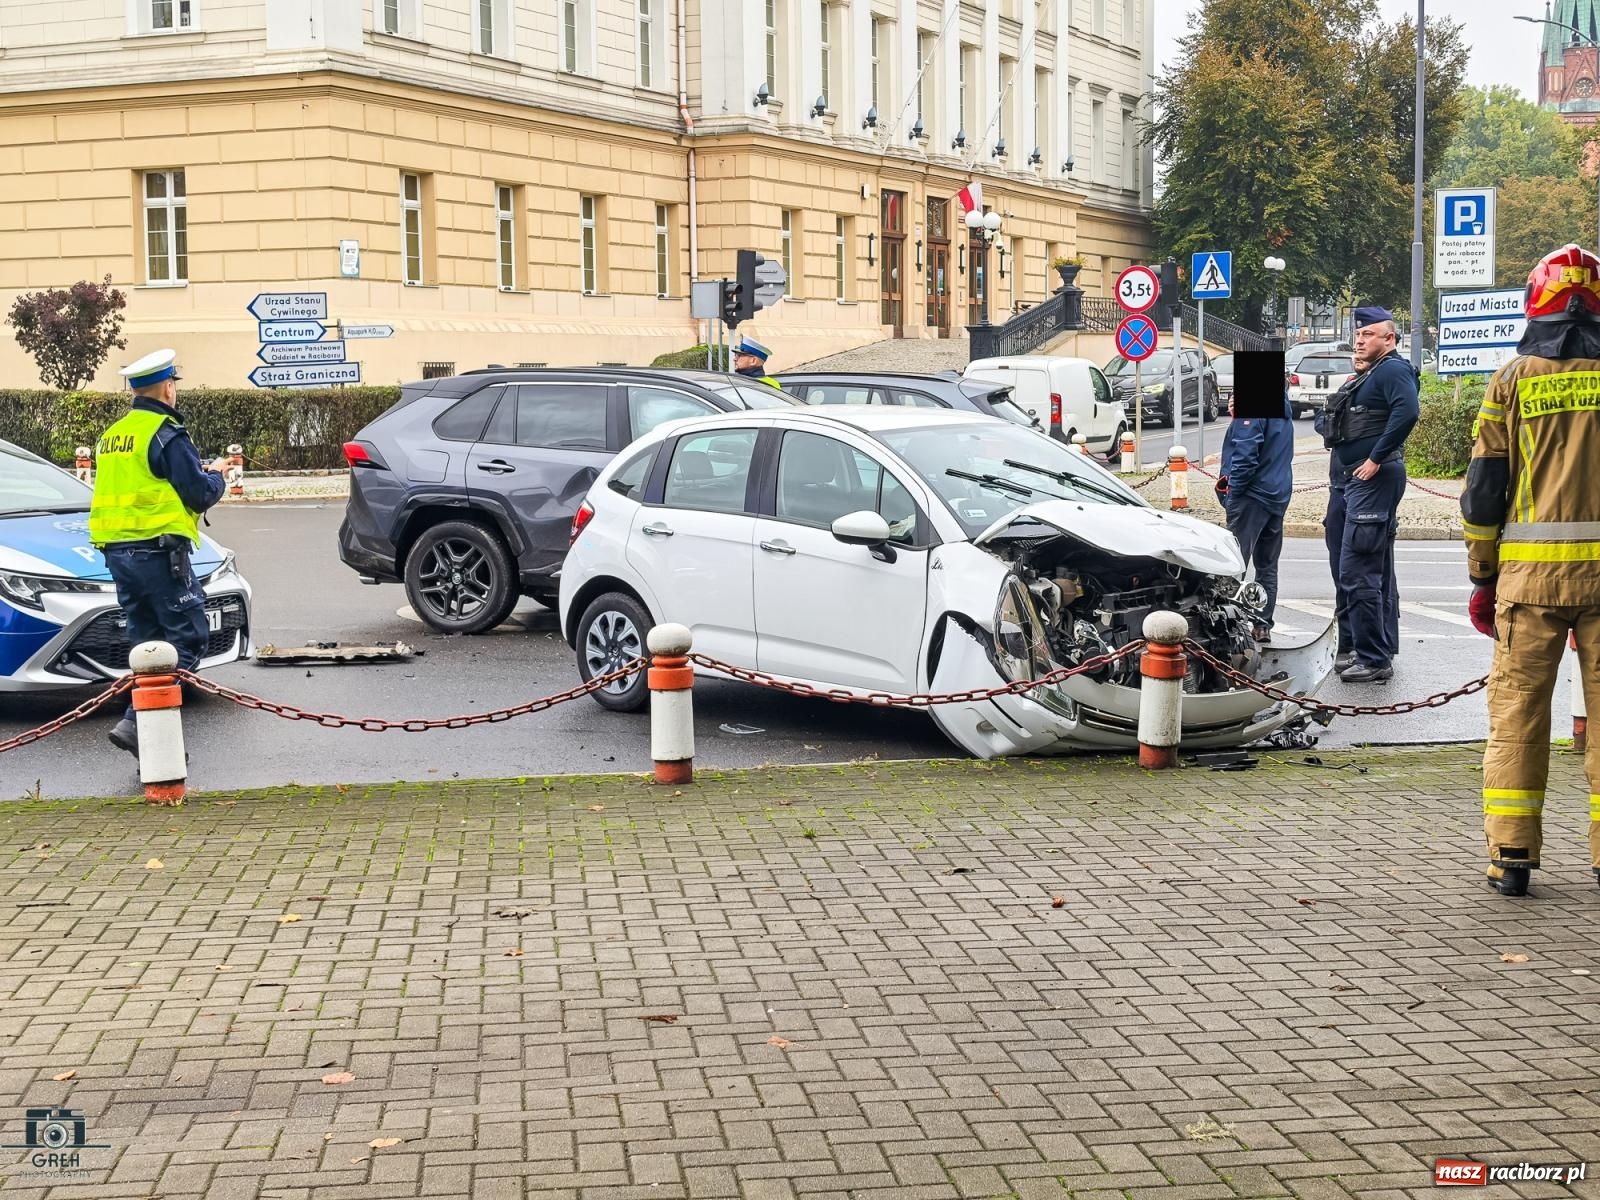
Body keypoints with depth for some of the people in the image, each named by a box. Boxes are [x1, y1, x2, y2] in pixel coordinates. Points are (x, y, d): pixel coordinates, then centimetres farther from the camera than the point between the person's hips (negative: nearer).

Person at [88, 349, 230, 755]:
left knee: (146, 642, 12)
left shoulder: (112, 435, 16)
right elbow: (199, 493, -12)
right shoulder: (166, 434, -10)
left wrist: (200, 472, 23)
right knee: (187, 638, -5)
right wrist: (216, 476, 10)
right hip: (157, 550, -9)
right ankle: (138, 722, -18)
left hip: (116, 551, 9)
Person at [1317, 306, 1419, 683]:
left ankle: (1374, 659, -12)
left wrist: (1376, 459, -22)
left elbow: (1407, 412, -26)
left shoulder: (1393, 370, -8)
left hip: (1372, 480, -10)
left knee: (1357, 571, -14)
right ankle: (1351, 649, 21)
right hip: (1345, 480, 10)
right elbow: (1325, 422, 29)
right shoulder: (1361, 378, 22)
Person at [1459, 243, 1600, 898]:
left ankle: (1511, 856, 4)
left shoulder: (1513, 379, 3)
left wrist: (1481, 578, 9)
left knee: (1517, 707, 6)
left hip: (1531, 571, 0)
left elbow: (1485, 485, 2)